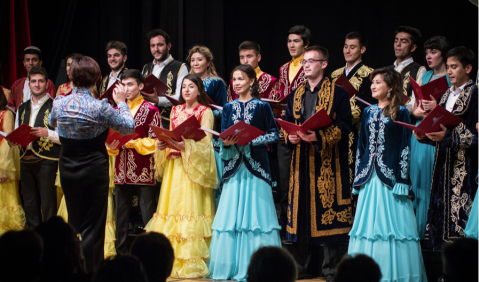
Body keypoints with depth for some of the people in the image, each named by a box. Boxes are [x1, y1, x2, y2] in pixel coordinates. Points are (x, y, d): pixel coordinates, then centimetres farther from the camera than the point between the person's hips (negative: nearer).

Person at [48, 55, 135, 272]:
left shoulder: (59, 103, -5)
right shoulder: (100, 107, -19)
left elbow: (51, 122, 18)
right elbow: (128, 127, -6)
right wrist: (121, 102, 7)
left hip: (67, 170, 5)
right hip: (94, 170, -5)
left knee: (74, 222, 18)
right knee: (92, 225, 3)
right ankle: (89, 272, 5)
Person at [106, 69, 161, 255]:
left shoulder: (150, 110, 0)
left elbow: (154, 142, -4)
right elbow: (111, 136, 16)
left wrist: (130, 143, -14)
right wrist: (111, 145, -6)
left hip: (143, 172, -5)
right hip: (121, 172, 5)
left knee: (148, 218, -4)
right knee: (121, 217, 7)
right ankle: (121, 255, 13)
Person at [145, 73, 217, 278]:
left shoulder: (205, 112, 0)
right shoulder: (175, 111, 16)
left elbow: (205, 142, -8)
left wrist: (186, 146, -22)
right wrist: (163, 145, -3)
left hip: (194, 166, -5)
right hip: (174, 165, 5)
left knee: (191, 206, -9)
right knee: (172, 207, 2)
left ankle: (192, 264, -9)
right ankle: (172, 260, 6)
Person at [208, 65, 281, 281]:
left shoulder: (262, 106, 1)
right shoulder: (229, 108, 12)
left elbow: (273, 134, 0)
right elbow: (223, 137, 10)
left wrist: (251, 139, -13)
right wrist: (227, 142, -12)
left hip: (256, 167, -3)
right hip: (234, 167, 3)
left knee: (255, 212, -5)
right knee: (231, 213, 1)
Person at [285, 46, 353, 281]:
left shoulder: (338, 94, -1)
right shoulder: (295, 95, 16)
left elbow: (344, 127, -9)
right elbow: (287, 124, 17)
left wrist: (318, 136, -22)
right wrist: (291, 137, -5)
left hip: (327, 162, -5)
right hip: (301, 162, 5)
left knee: (327, 209, -5)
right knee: (302, 211, 7)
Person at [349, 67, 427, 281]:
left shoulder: (400, 113, -1)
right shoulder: (368, 113, 13)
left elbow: (405, 147, -4)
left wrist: (402, 181, -10)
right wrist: (358, 177, 11)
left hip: (390, 177, -5)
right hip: (369, 178, 5)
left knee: (391, 222, -5)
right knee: (369, 222, 4)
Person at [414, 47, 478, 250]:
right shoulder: (446, 96, 18)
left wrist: (448, 136, -22)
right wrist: (424, 136, 0)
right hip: (443, 163, 7)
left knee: (460, 210, -11)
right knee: (441, 209, 4)